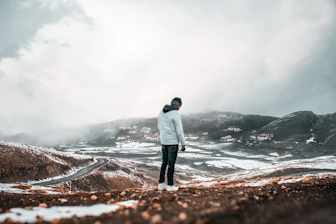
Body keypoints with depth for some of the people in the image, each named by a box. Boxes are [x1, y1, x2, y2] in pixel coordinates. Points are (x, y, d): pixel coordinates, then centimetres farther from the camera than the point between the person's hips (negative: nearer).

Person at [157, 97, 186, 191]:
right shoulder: (176, 114, -15)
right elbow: (179, 130, -16)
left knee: (164, 162, 14)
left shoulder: (161, 112, 8)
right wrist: (183, 144, -9)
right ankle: (170, 185, 8)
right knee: (171, 164, 1)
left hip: (163, 141, 7)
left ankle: (161, 184, 18)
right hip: (173, 142, -7)